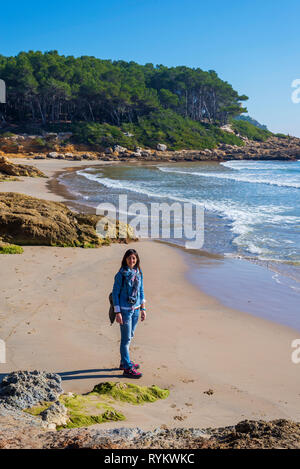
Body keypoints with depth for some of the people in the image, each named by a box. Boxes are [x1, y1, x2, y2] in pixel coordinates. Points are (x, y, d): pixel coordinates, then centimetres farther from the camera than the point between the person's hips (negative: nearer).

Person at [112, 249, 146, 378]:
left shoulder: (139, 273, 5)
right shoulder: (121, 274, -12)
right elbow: (115, 293, -10)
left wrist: (143, 309, 11)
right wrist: (117, 312, -14)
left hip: (135, 309, 6)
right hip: (125, 310, -6)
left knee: (129, 337, 16)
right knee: (126, 339, -3)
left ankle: (125, 362, 31)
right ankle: (127, 368, 3)